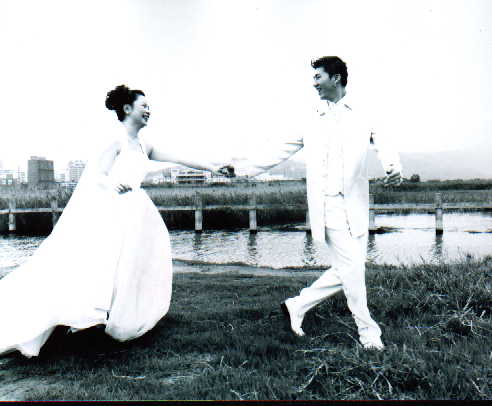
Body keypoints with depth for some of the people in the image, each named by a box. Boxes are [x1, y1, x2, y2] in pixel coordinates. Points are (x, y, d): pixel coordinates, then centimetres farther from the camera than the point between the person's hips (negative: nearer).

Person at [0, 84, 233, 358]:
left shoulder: (143, 147, 18)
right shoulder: (116, 139, -5)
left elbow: (178, 158, 19)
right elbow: (98, 175, -11)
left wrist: (210, 167, 19)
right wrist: (114, 185, -34)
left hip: (130, 213, 9)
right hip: (106, 209, -8)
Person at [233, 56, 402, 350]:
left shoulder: (363, 116, 11)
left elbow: (382, 143, 2)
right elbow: (278, 152, 14)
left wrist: (394, 167, -21)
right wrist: (241, 168, 11)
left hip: (356, 204, 3)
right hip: (329, 203, -3)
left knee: (348, 270, 5)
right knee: (351, 268, -7)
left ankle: (297, 306, 22)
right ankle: (369, 334, 10)